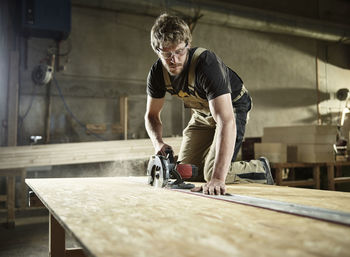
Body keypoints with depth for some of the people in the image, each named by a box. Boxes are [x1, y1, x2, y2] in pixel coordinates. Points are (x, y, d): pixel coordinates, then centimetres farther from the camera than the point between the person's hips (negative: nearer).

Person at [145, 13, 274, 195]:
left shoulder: (207, 63, -38)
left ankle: (261, 169, 7)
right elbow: (152, 115, -4)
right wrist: (158, 142, -27)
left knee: (212, 172, -20)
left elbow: (227, 121, -47)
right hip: (202, 114, 6)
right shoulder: (157, 72, -19)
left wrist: (218, 177, -56)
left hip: (232, 107, -6)